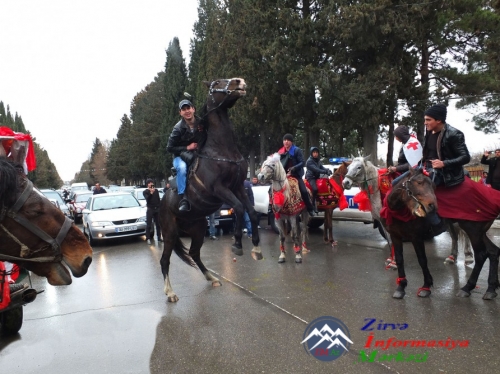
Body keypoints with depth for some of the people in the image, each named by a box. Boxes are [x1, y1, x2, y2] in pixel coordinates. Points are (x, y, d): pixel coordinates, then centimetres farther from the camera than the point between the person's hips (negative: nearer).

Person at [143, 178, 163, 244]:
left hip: (157, 209, 4)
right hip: (150, 209, -4)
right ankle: (148, 238, -3)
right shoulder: (145, 192, 1)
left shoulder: (156, 191, 13)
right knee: (149, 225, -4)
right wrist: (151, 193, -29)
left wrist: (160, 207, 10)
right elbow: (147, 199, -17)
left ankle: (159, 237, 15)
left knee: (158, 224, 7)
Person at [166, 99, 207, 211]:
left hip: (199, 155, 4)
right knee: (182, 167, -35)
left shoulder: (201, 123, -7)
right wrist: (187, 148, -18)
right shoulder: (178, 128, -14)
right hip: (181, 157, -3)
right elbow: (169, 148, -10)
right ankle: (183, 199, -32)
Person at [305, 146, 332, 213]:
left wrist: (327, 170, -17)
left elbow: (321, 167, 5)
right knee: (315, 189, -29)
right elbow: (316, 169, -23)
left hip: (317, 177, 9)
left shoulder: (318, 160, 15)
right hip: (311, 177, -9)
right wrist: (325, 172, -30)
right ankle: (313, 204, -21)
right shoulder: (309, 161, -13)